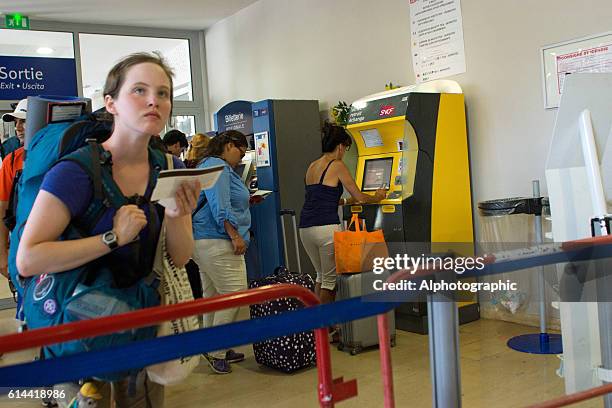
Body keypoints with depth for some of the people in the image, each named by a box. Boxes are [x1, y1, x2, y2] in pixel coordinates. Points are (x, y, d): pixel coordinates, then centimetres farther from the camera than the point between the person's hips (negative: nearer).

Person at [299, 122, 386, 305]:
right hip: (326, 227, -7)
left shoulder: (312, 166, 16)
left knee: (321, 275, 22)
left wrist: (347, 201, 28)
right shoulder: (337, 165, -4)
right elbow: (360, 197, -2)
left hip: (305, 228, 7)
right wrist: (377, 197, 17)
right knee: (330, 279, 7)